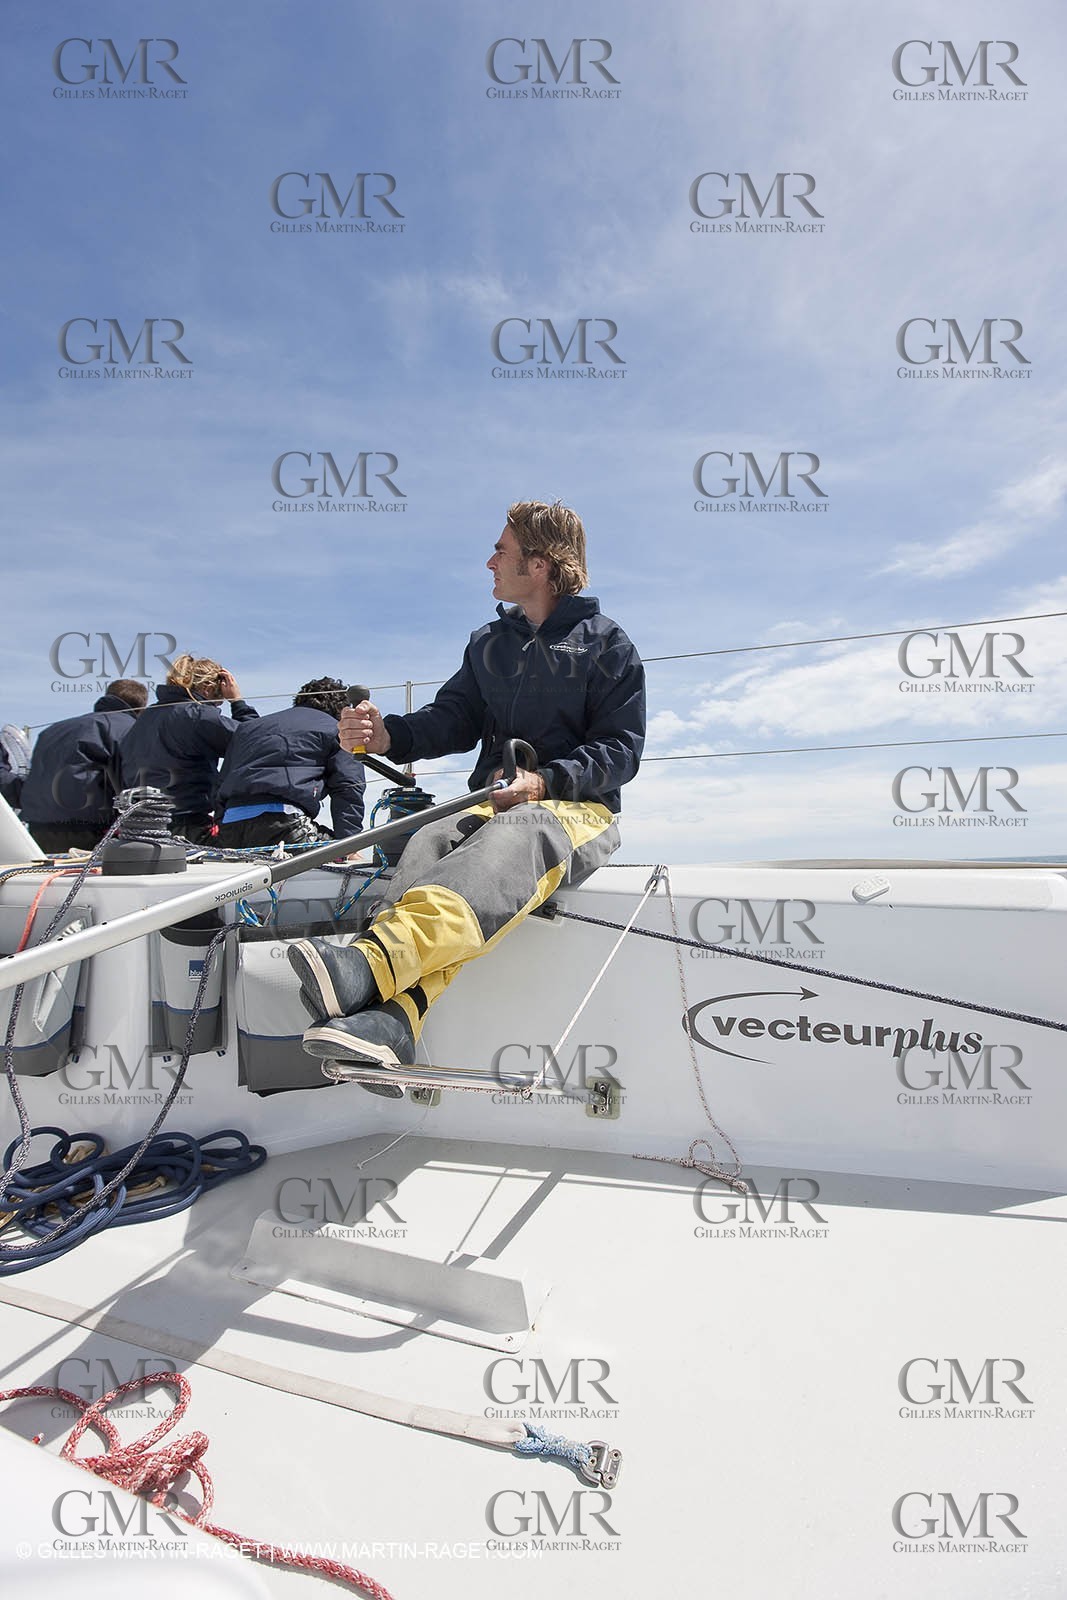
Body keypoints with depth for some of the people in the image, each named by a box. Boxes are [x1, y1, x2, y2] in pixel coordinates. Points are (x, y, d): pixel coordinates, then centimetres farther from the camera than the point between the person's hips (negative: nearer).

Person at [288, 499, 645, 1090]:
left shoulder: (606, 643, 8)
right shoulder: (488, 643, 23)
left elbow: (621, 750, -1)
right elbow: (452, 719, 10)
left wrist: (544, 781, -19)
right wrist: (389, 735, -12)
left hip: (577, 807, -4)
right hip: (492, 803, 4)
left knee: (516, 838, -40)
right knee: (428, 843, -31)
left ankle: (369, 963, -64)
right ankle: (388, 1021, -52)